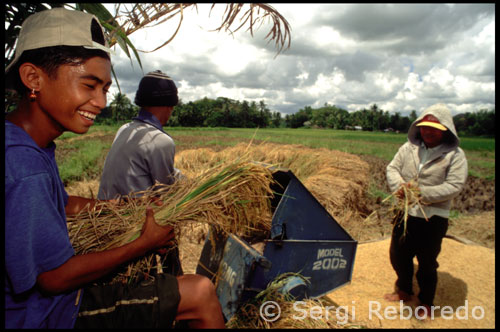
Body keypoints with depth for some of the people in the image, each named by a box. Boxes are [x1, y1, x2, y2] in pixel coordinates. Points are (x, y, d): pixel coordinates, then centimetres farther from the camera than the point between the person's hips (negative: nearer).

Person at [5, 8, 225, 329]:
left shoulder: (33, 146, -1)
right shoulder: (23, 168, -31)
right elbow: (56, 278, -25)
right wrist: (145, 243, -15)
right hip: (47, 314, -9)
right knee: (201, 293, -14)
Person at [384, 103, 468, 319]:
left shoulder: (455, 155, -8)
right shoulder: (409, 147, 3)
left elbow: (455, 186, -14)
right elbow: (392, 168, 5)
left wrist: (423, 193, -23)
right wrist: (399, 186, -16)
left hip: (433, 218, -4)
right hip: (405, 213, 5)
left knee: (427, 263, 9)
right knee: (398, 255, 17)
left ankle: (426, 302, 33)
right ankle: (404, 291, 43)